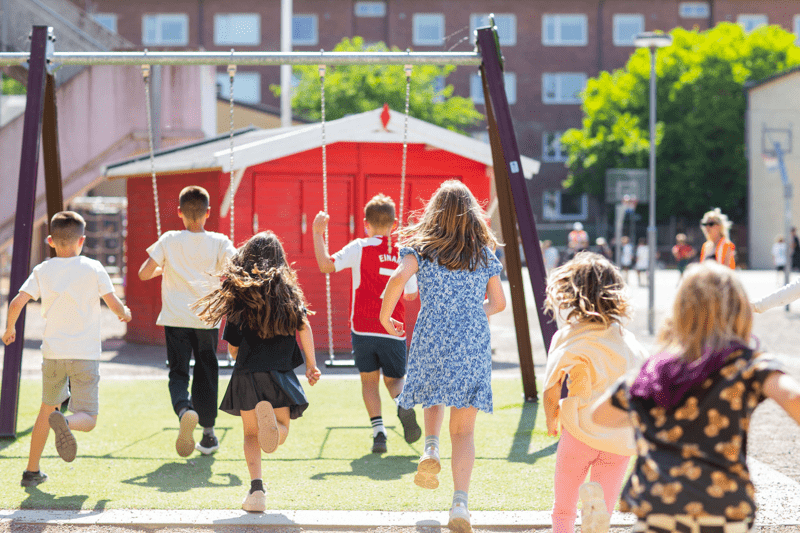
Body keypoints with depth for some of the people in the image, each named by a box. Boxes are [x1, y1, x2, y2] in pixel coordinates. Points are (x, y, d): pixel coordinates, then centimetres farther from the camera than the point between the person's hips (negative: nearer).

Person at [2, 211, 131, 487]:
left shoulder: (42, 271, 3)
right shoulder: (93, 268, -2)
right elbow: (115, 305, -1)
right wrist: (125, 314, 22)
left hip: (53, 352, 3)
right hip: (85, 354, -3)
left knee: (48, 408, 23)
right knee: (87, 418, -1)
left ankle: (32, 471, 26)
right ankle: (66, 422, -37)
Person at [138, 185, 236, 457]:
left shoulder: (168, 241, -2)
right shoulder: (219, 242, -3)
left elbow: (143, 274, -2)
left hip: (176, 320, -1)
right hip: (208, 320, 1)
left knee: (178, 373, 2)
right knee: (206, 375, 13)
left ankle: (184, 409, -30)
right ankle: (208, 433, 17)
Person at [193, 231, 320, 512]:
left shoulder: (238, 295, 3)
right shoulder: (288, 289, 4)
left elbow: (233, 348, 6)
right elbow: (303, 325, -7)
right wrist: (311, 364, -1)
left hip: (246, 375, 0)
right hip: (279, 373, 0)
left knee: (251, 434, 13)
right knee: (282, 429, 13)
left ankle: (256, 488, -6)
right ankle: (271, 419, -24)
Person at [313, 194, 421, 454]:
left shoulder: (360, 248, -4)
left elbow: (326, 265, -11)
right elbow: (411, 294, 12)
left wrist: (318, 233, -2)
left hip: (363, 328, -1)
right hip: (393, 331, 2)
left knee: (369, 380, 11)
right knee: (395, 379, 14)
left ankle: (378, 430, -5)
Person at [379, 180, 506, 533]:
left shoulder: (422, 247, 3)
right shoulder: (484, 253, 10)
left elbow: (398, 279, -15)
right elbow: (498, 303, 18)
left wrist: (385, 318, -1)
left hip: (431, 339, 0)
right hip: (473, 344, 1)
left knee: (434, 399, 29)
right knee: (463, 429, 3)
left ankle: (430, 448, 0)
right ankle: (460, 504, -10)